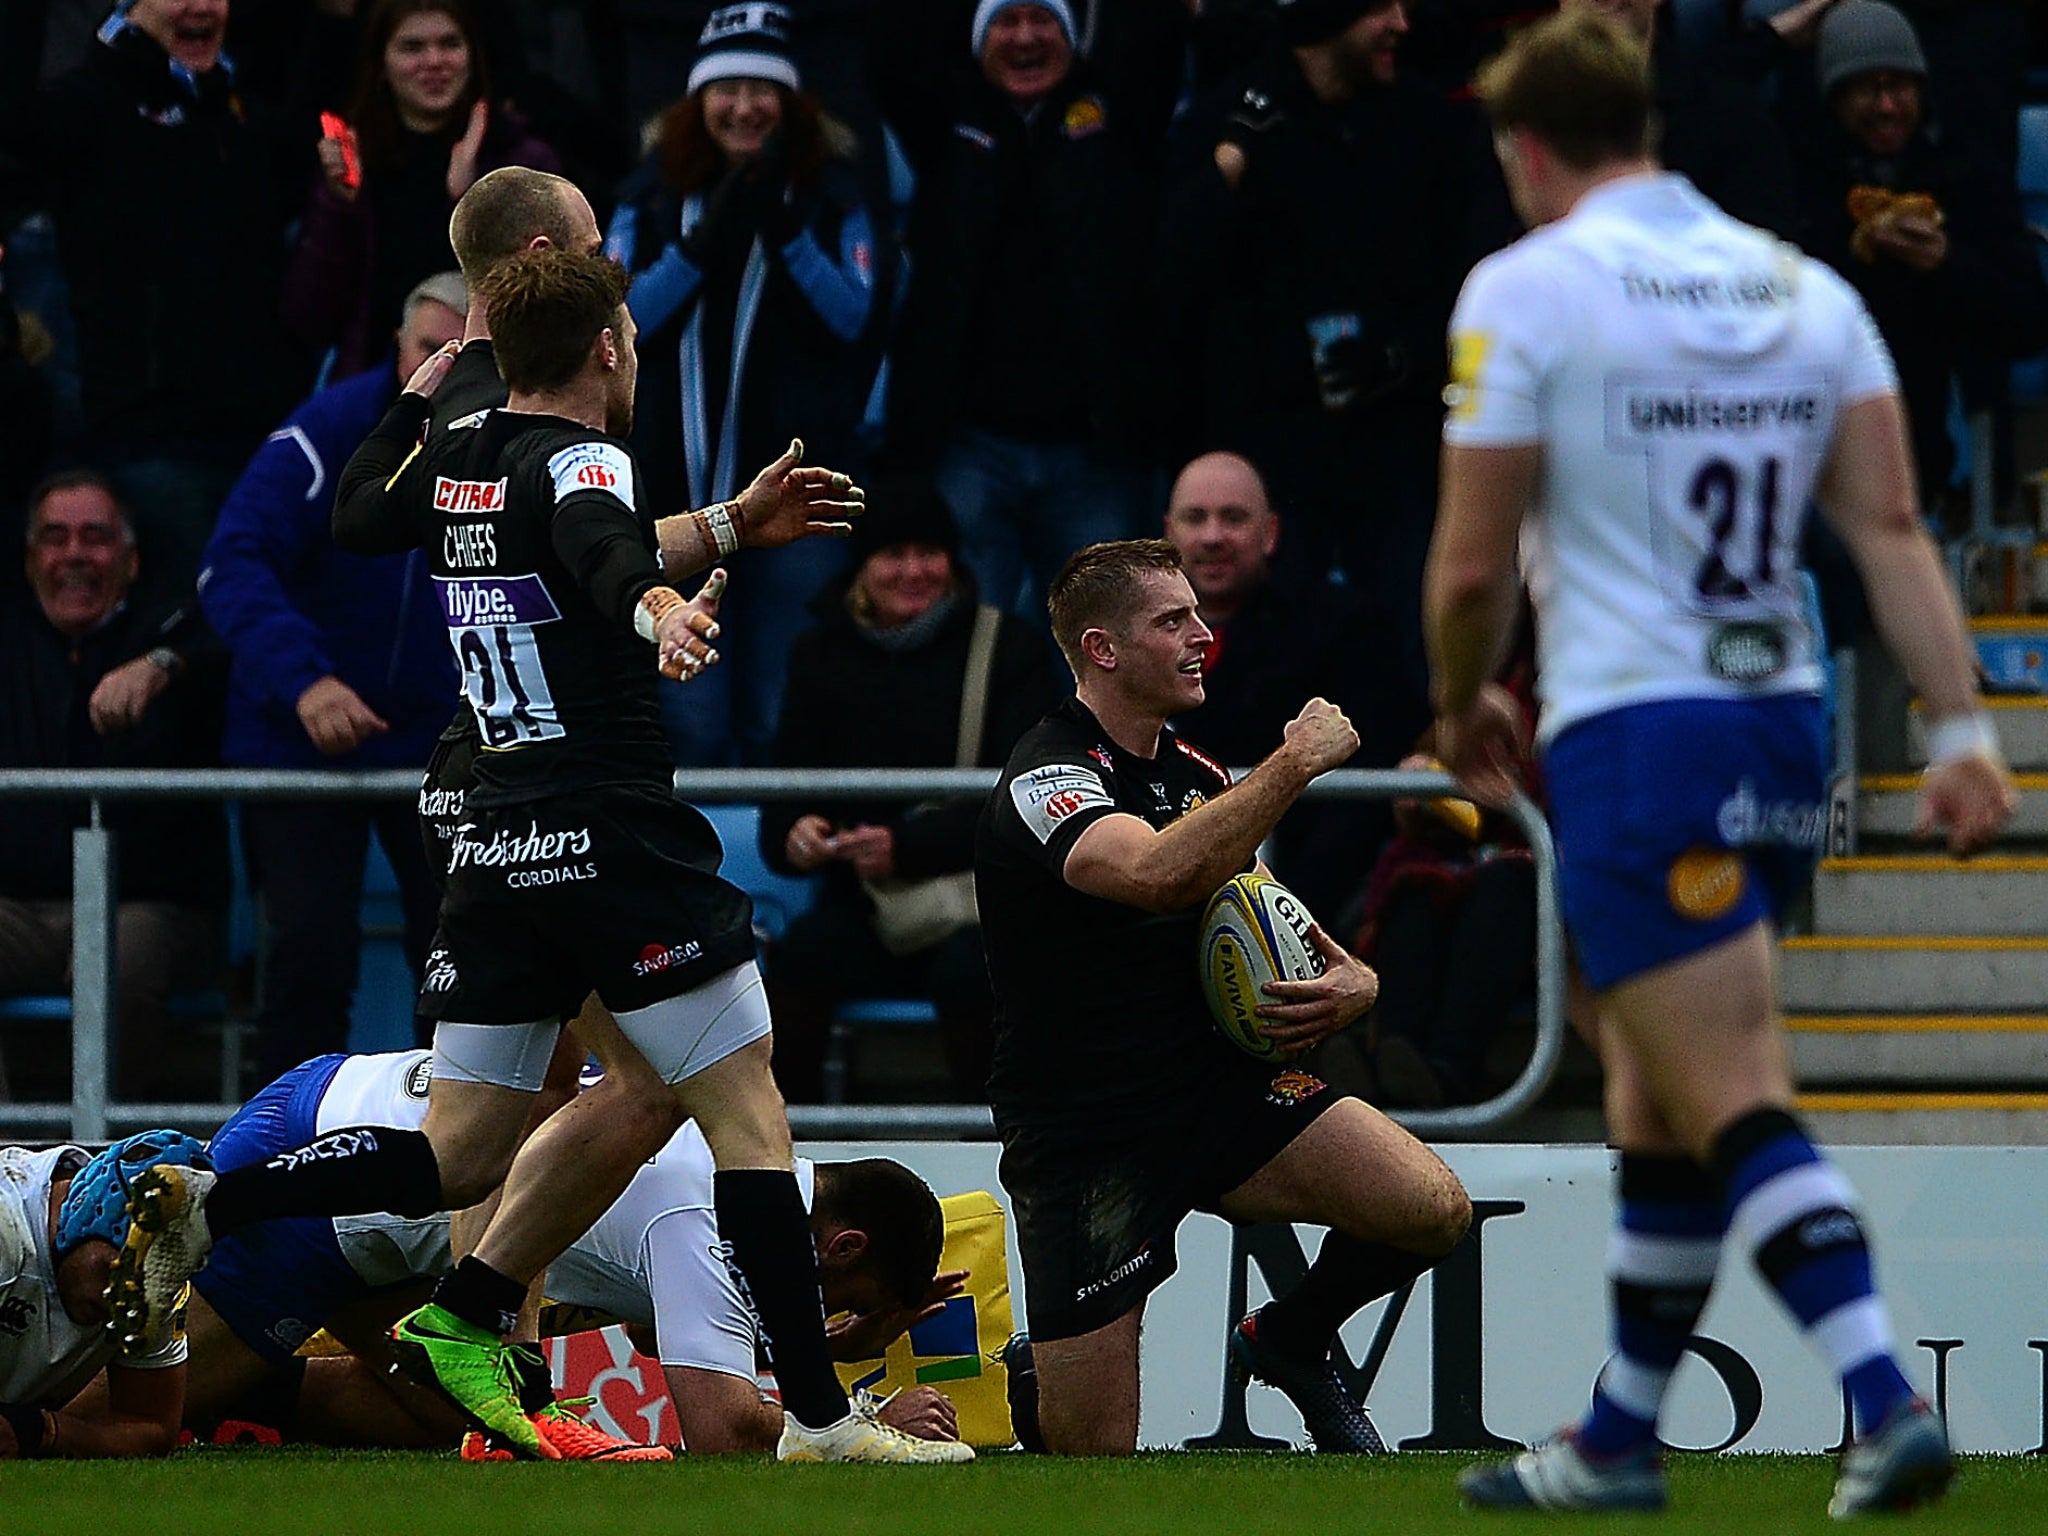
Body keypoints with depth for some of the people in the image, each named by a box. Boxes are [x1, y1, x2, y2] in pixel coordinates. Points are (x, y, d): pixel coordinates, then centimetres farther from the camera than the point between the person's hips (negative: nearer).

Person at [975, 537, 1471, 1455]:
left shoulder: (1194, 774, 10)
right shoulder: (1049, 778, -17)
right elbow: (1161, 874, -38)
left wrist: (1352, 983, -6)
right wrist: (1296, 761, -28)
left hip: (1221, 1088, 7)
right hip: (1087, 1132, -7)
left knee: (1433, 1209, -16)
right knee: (1089, 1454, -9)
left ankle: (1289, 1342, 14)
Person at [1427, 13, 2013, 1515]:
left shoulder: (1528, 287, -7)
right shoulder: (1807, 286, 9)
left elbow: (1474, 564, -7)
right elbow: (1892, 524, 2)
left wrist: (1465, 705, 11)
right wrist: (1961, 727, 0)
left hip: (1633, 741, -7)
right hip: (1785, 733, 7)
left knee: (1739, 1110, -10)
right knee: (1656, 1098, 18)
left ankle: (1888, 1402, -25)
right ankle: (1618, 1444, 27)